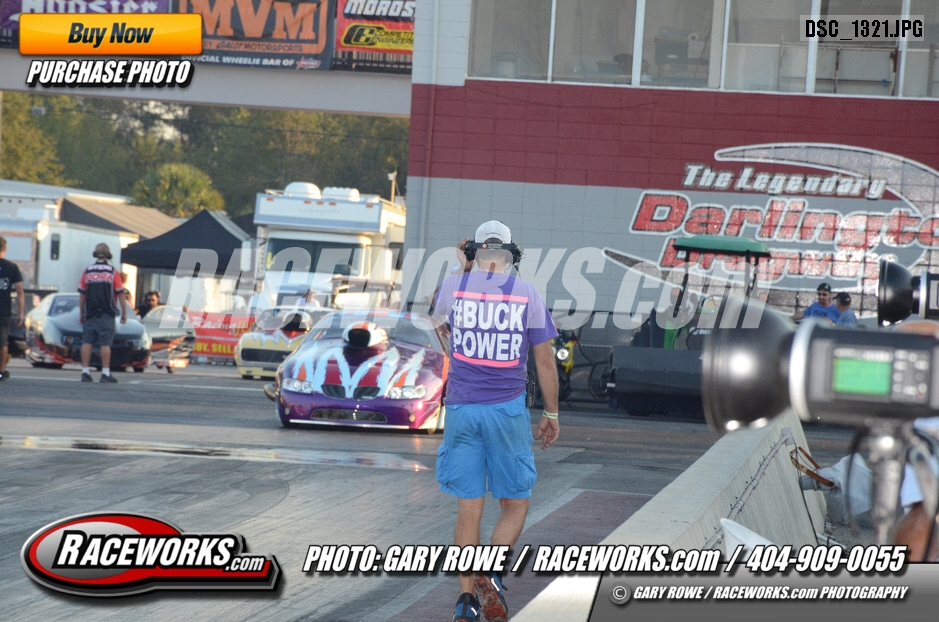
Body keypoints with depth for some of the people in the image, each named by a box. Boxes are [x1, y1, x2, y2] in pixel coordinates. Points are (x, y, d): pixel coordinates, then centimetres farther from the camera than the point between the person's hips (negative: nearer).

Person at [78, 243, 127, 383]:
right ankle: (105, 373, -6)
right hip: (107, 315, -2)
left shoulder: (87, 272, 4)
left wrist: (81, 313, 13)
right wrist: (124, 312, 5)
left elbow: (82, 294, 5)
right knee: (105, 344, -4)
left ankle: (85, 372, 1)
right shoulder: (113, 272, -2)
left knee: (87, 342, 5)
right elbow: (120, 293, -2)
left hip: (90, 314, 2)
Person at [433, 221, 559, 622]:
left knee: (468, 508, 7)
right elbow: (544, 361, 1)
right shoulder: (527, 295, -2)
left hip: (462, 409, 1)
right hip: (507, 409, -1)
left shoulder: (455, 286, 0)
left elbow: (439, 308, 26)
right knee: (514, 505, 10)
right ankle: (492, 571, -14)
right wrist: (551, 415, 11)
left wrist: (464, 269, 27)